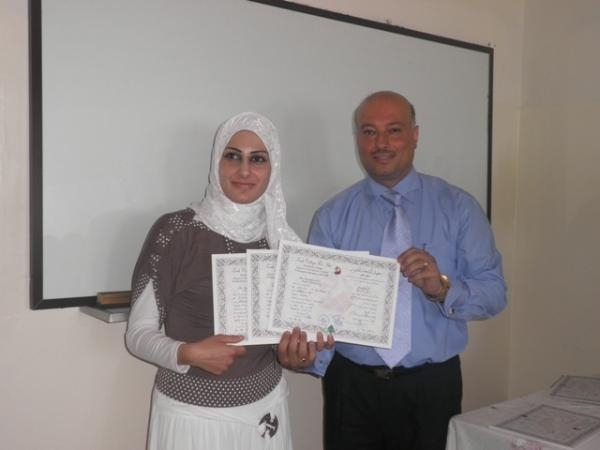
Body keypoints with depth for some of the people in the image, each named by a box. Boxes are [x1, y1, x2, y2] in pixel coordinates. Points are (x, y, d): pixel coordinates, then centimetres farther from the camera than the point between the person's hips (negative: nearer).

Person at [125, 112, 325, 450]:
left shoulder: (281, 239, -1)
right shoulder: (175, 231, -13)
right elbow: (139, 333, -8)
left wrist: (300, 345, -8)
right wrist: (189, 353, -24)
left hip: (266, 410, 4)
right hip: (192, 413, -3)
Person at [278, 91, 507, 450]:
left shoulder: (459, 207, -2)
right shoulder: (332, 216, -2)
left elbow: (495, 292, -5)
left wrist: (443, 288, -24)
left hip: (432, 386, 0)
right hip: (351, 386, 1)